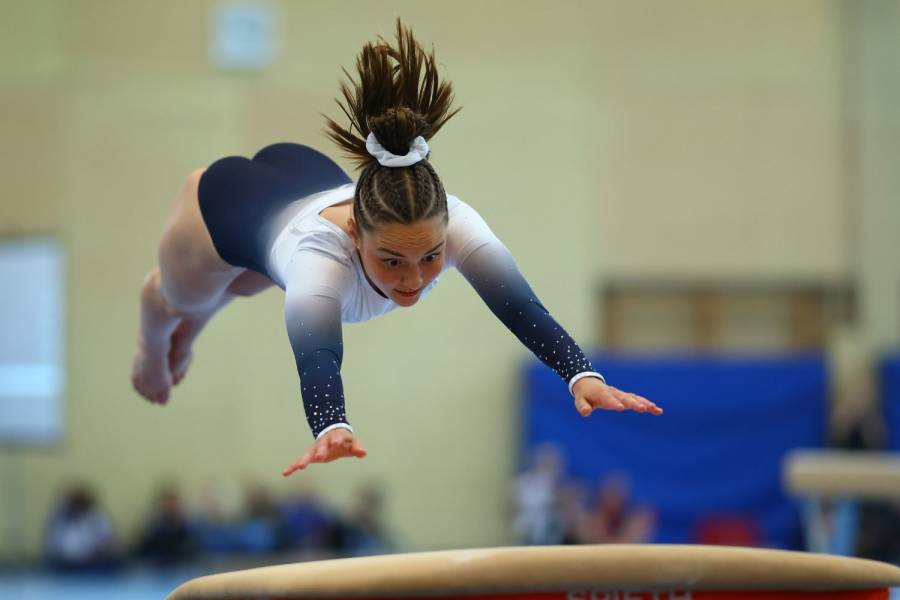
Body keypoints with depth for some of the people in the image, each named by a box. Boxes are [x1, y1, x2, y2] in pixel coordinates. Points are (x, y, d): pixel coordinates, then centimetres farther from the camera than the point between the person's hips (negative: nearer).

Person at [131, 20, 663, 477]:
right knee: (180, 297, 32)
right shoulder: (322, 256, -53)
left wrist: (584, 375, -74)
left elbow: (519, 304, -56)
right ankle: (154, 342, 68)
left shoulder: (449, 222, -45)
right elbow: (317, 355, -69)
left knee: (243, 285, 38)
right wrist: (331, 428, -90)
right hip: (239, 205, -4)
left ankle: (185, 336, 72)